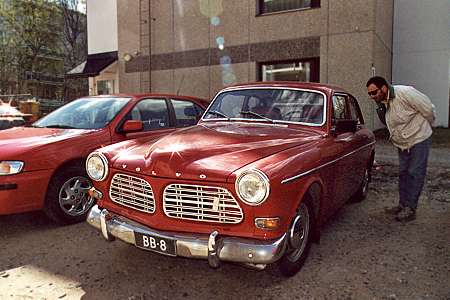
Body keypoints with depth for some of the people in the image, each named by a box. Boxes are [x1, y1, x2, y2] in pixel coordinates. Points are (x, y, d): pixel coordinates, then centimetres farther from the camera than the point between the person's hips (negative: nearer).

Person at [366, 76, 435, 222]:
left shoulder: (405, 93, -25)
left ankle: (410, 209, 3)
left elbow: (428, 108, -15)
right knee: (403, 173, 11)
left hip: (419, 140, -7)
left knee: (415, 174, -2)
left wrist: (425, 128, -1)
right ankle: (403, 204, 22)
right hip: (402, 143, 7)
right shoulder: (381, 104, -3)